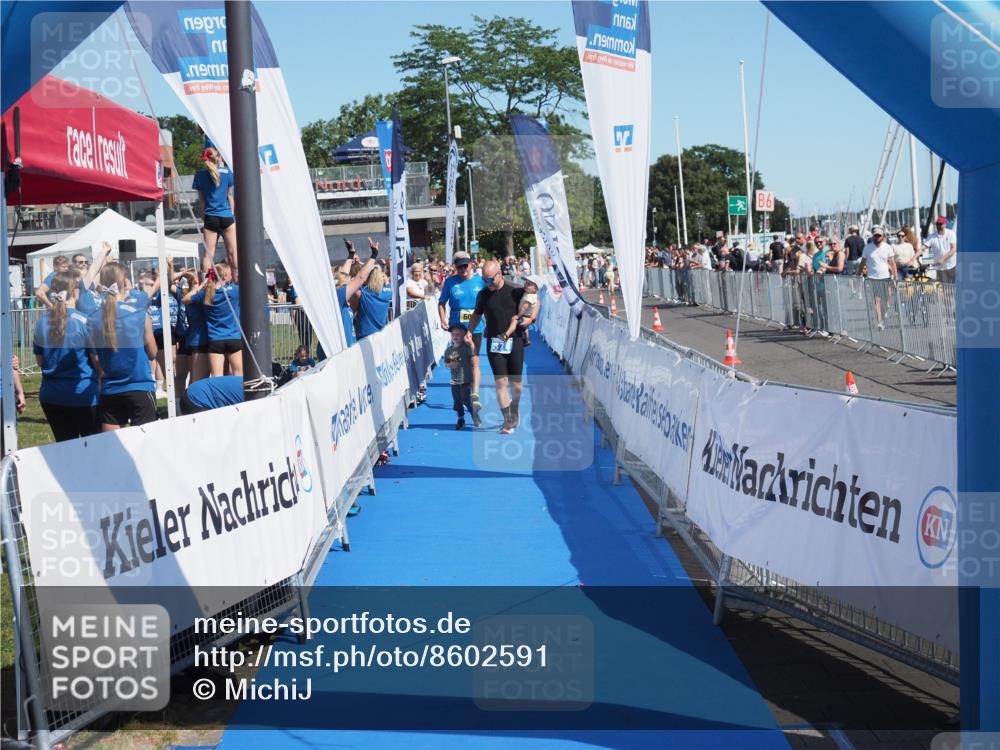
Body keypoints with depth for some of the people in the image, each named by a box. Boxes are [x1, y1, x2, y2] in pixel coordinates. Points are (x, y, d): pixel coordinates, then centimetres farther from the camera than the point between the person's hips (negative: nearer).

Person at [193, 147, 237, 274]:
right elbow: (229, 195, 3)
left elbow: (201, 198, 4)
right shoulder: (226, 172, -2)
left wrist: (202, 218, 11)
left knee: (208, 254, 2)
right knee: (232, 253, 4)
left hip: (210, 217, 1)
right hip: (226, 216, -1)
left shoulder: (200, 175, 1)